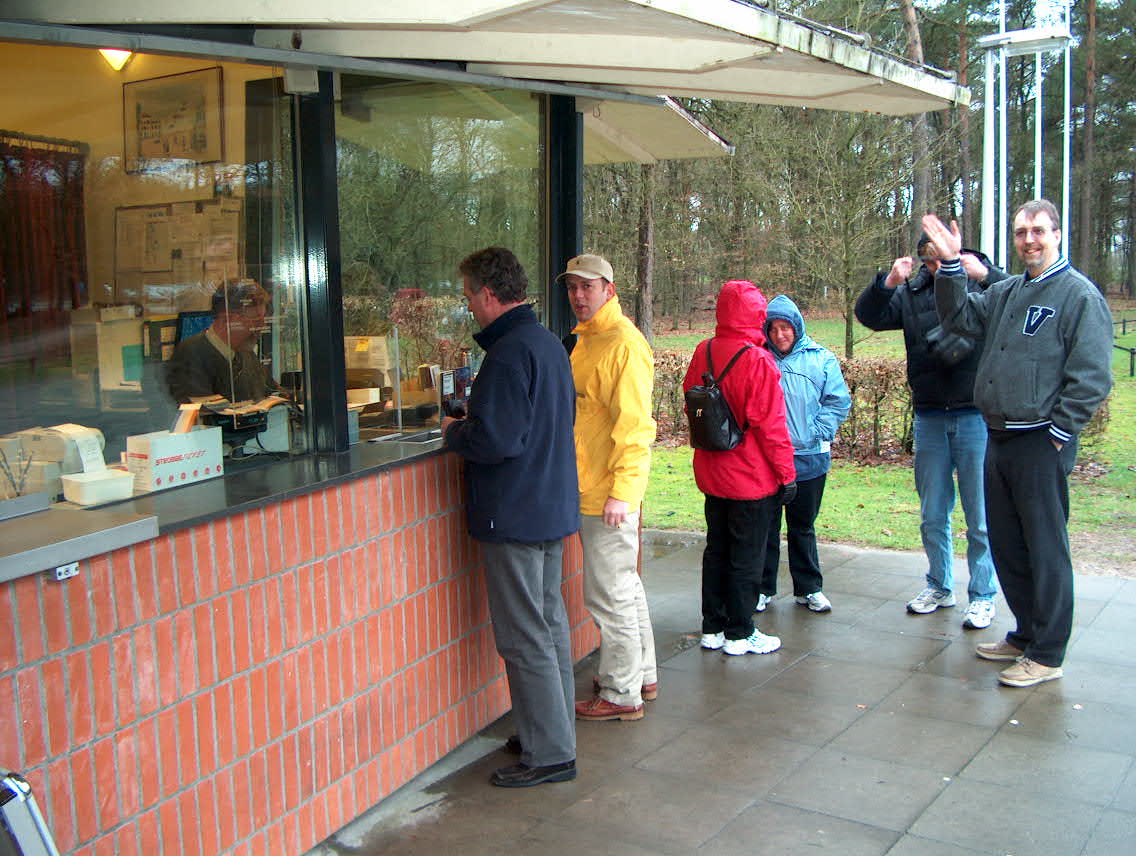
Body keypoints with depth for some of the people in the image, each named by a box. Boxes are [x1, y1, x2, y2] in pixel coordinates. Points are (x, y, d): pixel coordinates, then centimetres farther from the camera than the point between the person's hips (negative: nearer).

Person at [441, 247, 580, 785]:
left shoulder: (509, 352, -20)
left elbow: (496, 441, -26)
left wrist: (453, 433, -6)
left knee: (524, 638, -2)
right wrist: (473, 421, 16)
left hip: (514, 515, -10)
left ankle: (549, 754, 6)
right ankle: (553, 731, 30)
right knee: (549, 624, 18)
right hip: (553, 507, 10)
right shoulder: (548, 343, 11)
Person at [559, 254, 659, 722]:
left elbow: (633, 425, -21)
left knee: (610, 594, -1)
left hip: (610, 494, -10)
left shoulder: (624, 344, -16)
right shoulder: (585, 341, 15)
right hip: (589, 490, 10)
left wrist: (620, 490, -24)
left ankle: (621, 694, 11)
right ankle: (641, 676, 33)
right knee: (624, 587, 19)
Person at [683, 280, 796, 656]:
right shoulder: (757, 360, -19)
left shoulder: (703, 353, 0)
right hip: (752, 477, -6)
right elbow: (770, 424, -17)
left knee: (716, 550, 16)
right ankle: (739, 634, 14)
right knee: (746, 556, 5)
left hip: (712, 473, 7)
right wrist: (786, 473, -8)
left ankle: (712, 628, 24)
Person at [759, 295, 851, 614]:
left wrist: (814, 434, -8)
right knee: (765, 525, 6)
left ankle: (808, 588, 25)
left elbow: (839, 402, 2)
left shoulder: (822, 359, 3)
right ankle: (762, 588, 18)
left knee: (803, 527, 13)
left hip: (809, 458, 1)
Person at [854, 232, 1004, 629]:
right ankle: (939, 585, 31)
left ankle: (983, 595, 18)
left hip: (976, 416, -4)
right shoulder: (912, 292, 7)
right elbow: (868, 315, 2)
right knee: (932, 515, 15)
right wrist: (887, 283, -14)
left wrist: (985, 275, -28)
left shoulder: (983, 283, -3)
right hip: (930, 418, 4)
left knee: (981, 517, 4)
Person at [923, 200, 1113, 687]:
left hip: (1042, 444, -8)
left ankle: (1047, 655, 9)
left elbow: (1091, 379, -13)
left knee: (1046, 550, 0)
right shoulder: (1007, 292, 14)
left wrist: (1057, 434, -13)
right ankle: (1026, 634, 30)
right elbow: (960, 318, 17)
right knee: (1006, 545, 16)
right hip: (999, 439, 8)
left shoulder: (1079, 294, -9)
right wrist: (951, 265, 5)